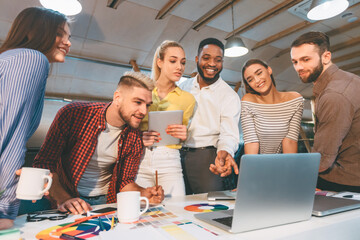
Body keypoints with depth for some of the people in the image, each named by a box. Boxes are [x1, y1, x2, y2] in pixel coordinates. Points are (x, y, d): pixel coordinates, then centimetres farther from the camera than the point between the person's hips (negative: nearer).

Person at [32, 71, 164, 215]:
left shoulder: (134, 137, -4)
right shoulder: (73, 114, -14)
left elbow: (125, 181, 4)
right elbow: (44, 164, -12)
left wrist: (143, 193, -16)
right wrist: (63, 198, -25)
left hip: (105, 201, 2)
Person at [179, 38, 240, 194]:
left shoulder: (230, 96, -2)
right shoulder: (183, 87, 10)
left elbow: (229, 134, -10)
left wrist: (224, 152, -32)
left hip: (206, 157, -3)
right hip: (177, 154, 4)